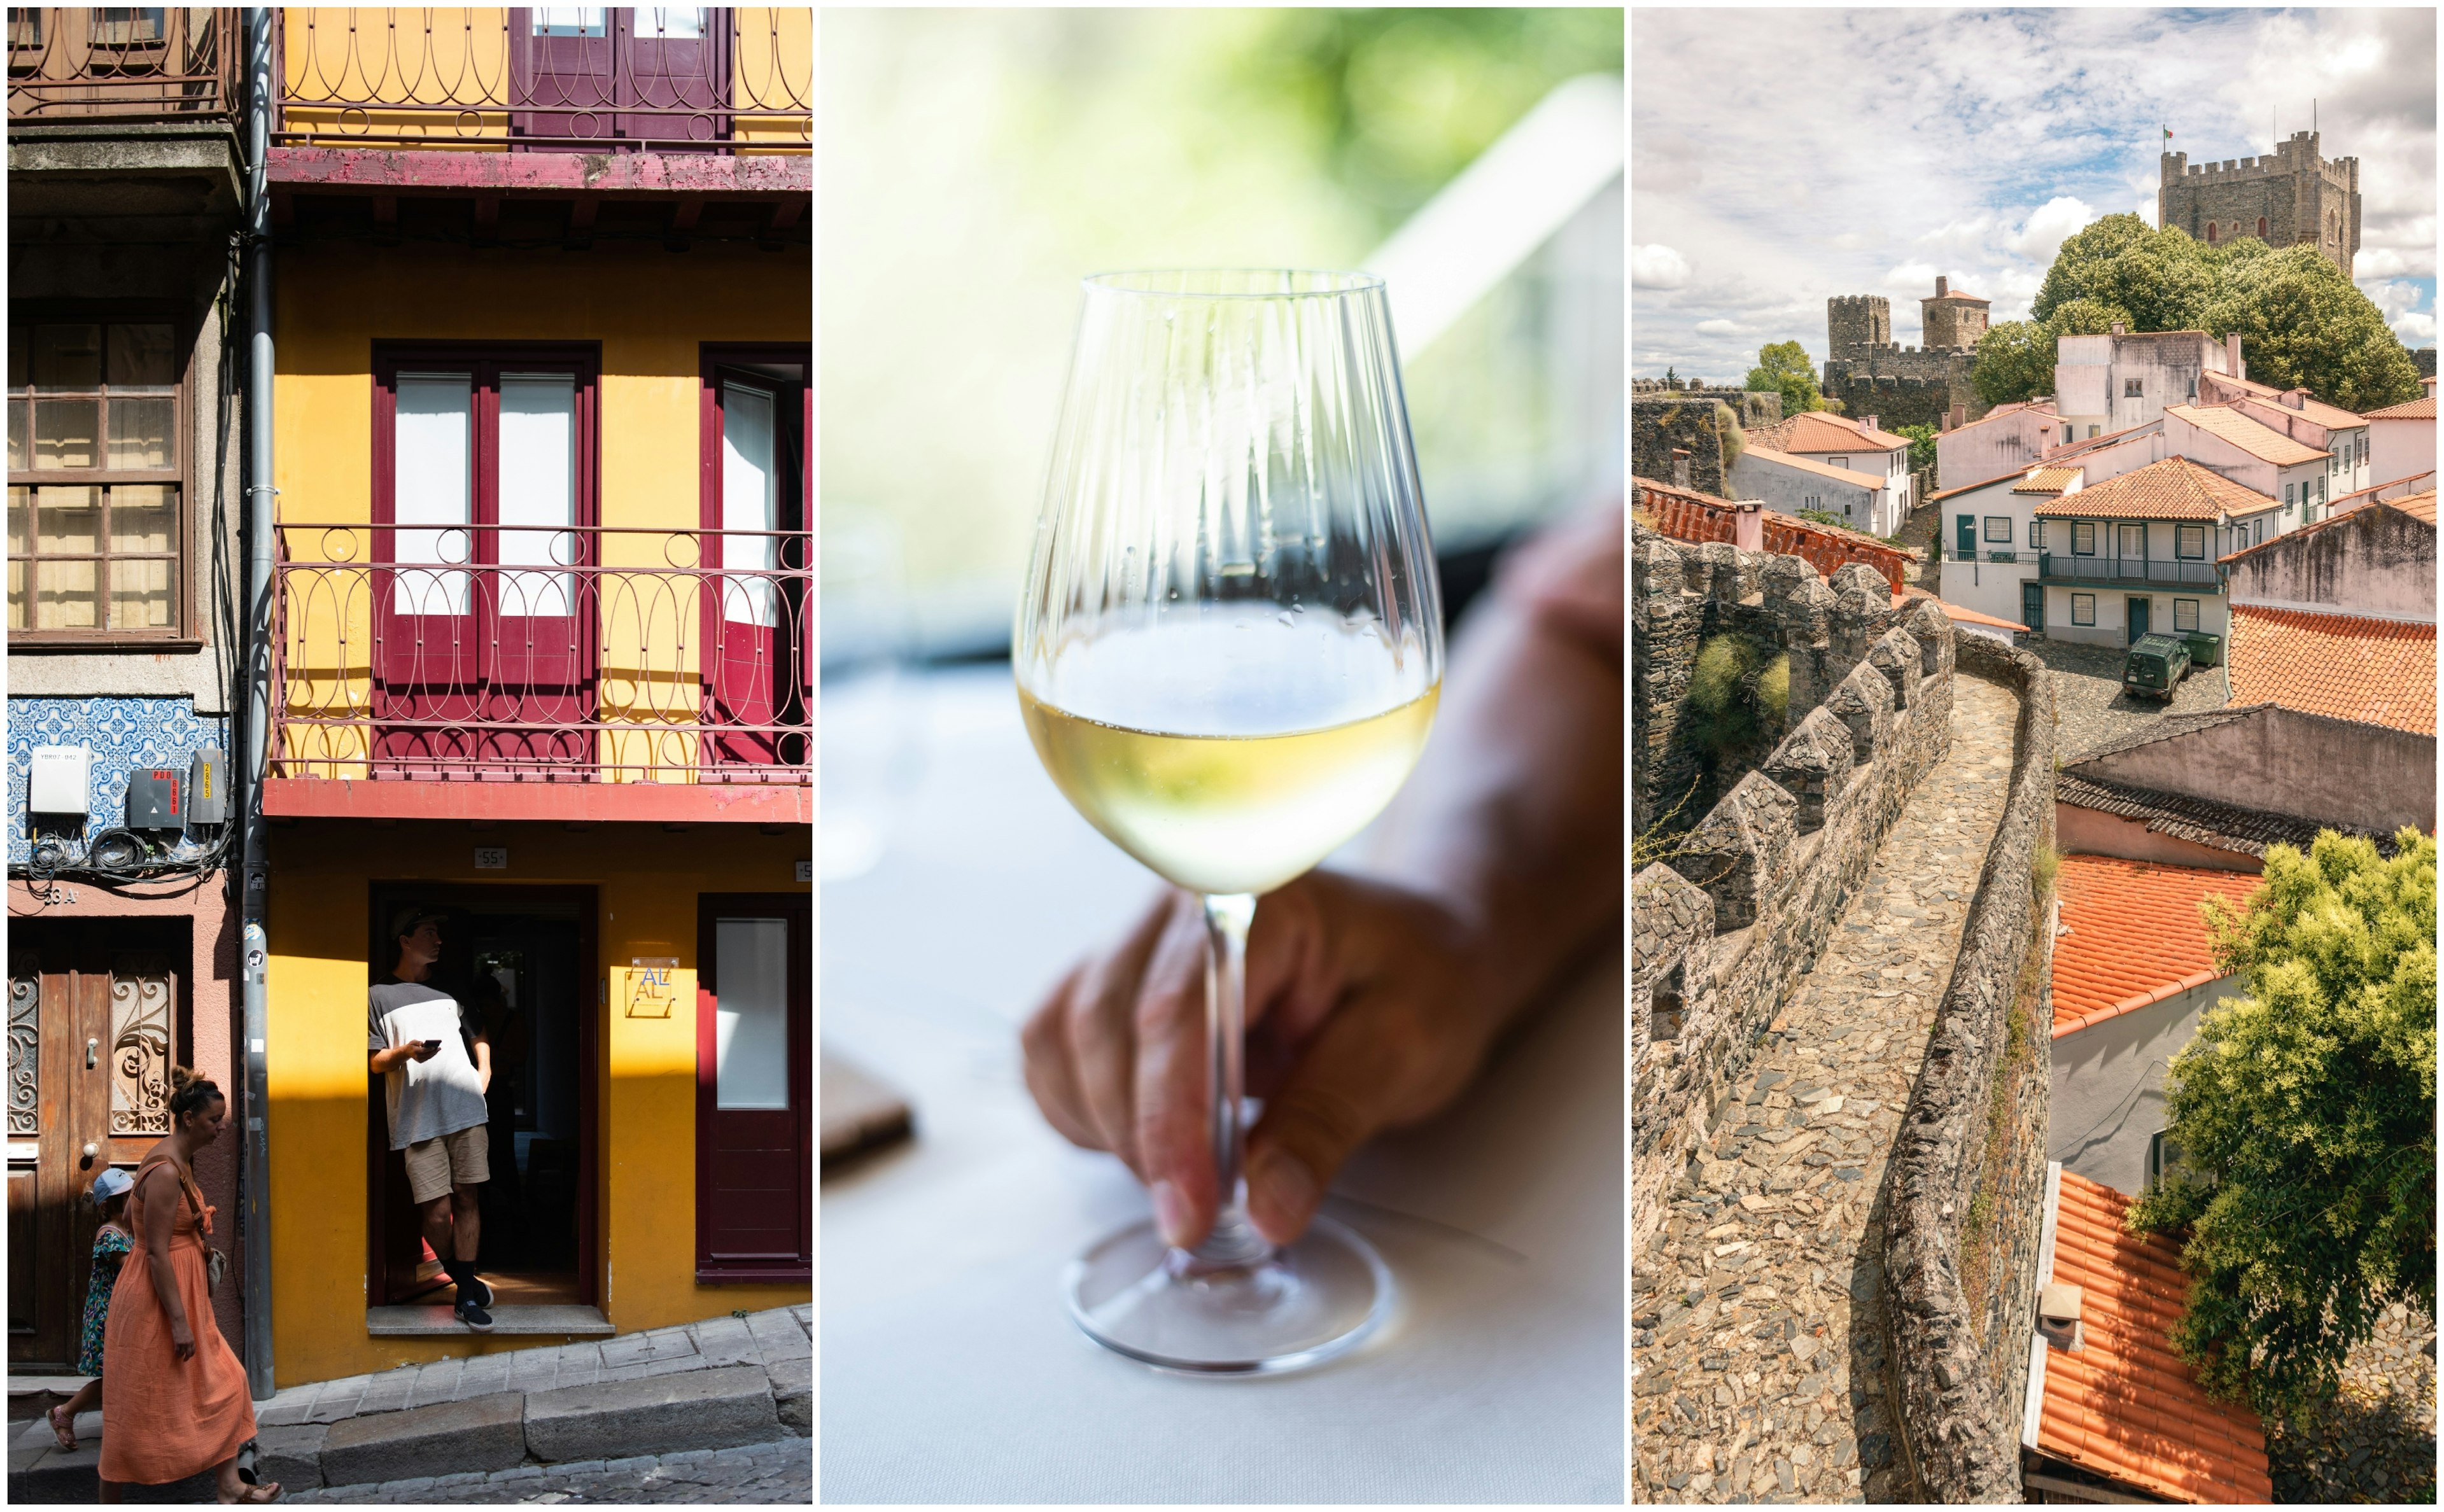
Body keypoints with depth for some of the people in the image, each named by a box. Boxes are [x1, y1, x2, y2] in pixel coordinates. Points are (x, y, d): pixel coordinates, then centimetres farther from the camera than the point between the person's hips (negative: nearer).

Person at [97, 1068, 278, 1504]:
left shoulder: (179, 1159, 8)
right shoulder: (166, 1171, -23)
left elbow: (129, 1219, 18)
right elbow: (156, 1252, -24)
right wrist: (179, 1322, -23)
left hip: (184, 1293, 10)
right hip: (157, 1302, -10)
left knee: (222, 1383, 12)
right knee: (138, 1405, 2)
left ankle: (230, 1488, 18)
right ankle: (109, 1503, 15)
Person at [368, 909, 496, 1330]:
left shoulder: (449, 989, 18)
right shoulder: (378, 995, 5)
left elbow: (479, 1036, 32)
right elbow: (375, 1062, 2)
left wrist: (484, 1074, 17)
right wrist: (405, 1052, -17)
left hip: (466, 1110, 4)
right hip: (417, 1118, -3)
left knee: (467, 1200, -2)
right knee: (437, 1212, -7)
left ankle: (466, 1295, 2)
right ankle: (463, 1281, 14)